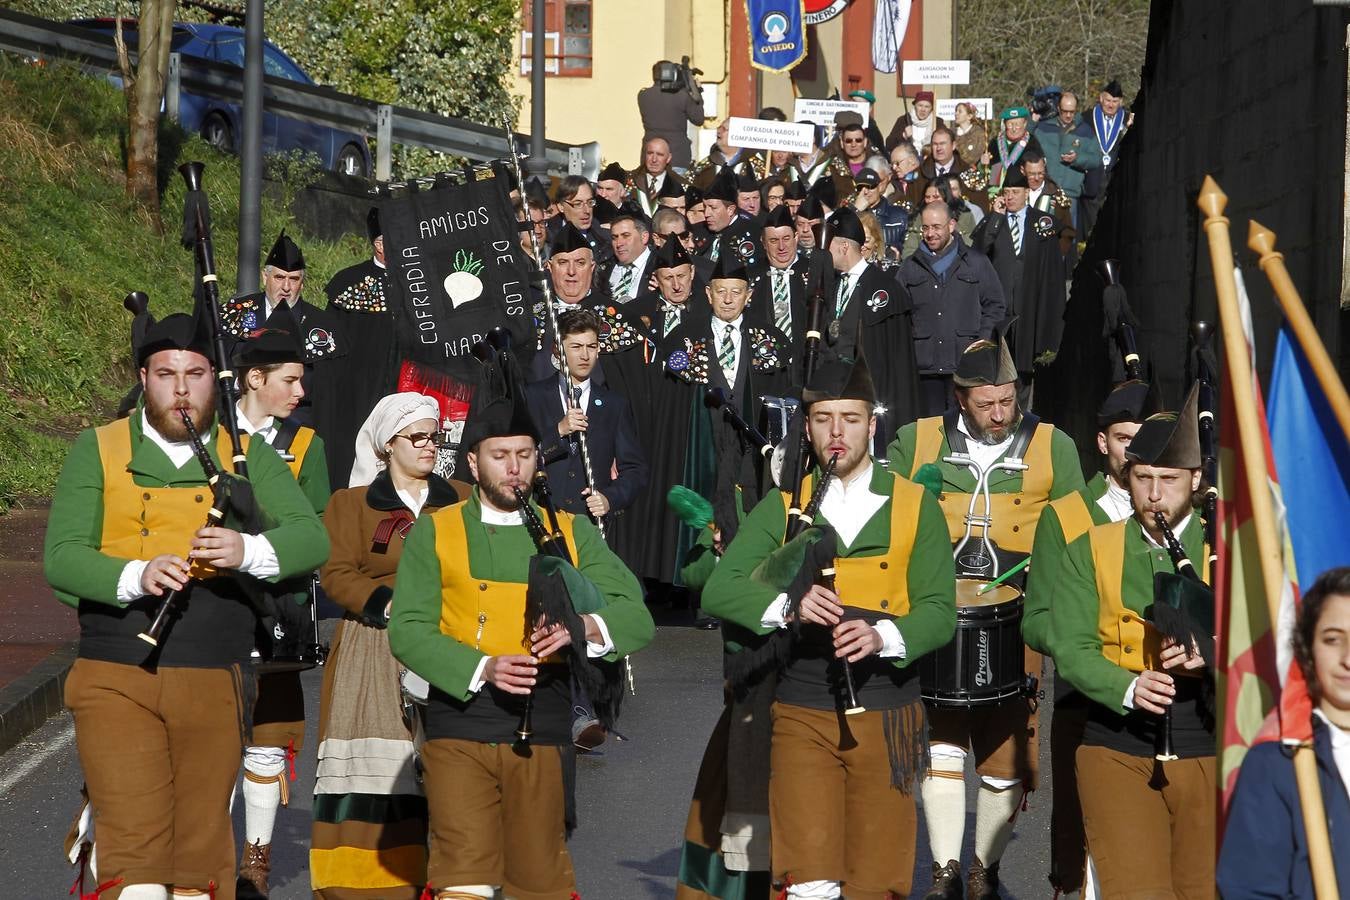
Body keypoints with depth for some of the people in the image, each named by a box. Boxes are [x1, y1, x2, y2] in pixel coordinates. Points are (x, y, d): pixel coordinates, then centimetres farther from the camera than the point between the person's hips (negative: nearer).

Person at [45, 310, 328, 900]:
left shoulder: (249, 456, 10)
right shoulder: (98, 450, 5)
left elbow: (311, 538, -3)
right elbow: (61, 557, -4)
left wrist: (250, 550, -24)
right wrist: (135, 576, -24)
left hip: (214, 685, 2)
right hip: (118, 680, -2)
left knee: (201, 848, 9)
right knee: (134, 850, -11)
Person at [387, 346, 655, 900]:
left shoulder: (571, 532, 11)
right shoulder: (434, 532, 6)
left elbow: (637, 616, 4)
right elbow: (408, 630, -3)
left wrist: (586, 627, -18)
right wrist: (482, 668, -18)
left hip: (542, 728, 2)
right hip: (459, 724, -2)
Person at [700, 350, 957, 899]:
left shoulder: (914, 506, 5)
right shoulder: (782, 507, 8)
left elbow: (939, 611, -2)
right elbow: (719, 589, -3)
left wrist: (884, 636, -23)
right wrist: (787, 605, -22)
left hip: (885, 714, 0)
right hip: (802, 714, 0)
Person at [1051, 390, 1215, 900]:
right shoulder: (1089, 552, 6)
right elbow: (1070, 648, -3)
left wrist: (1210, 653, -22)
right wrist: (1128, 687, -22)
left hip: (1209, 750, 1)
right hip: (1119, 749, -1)